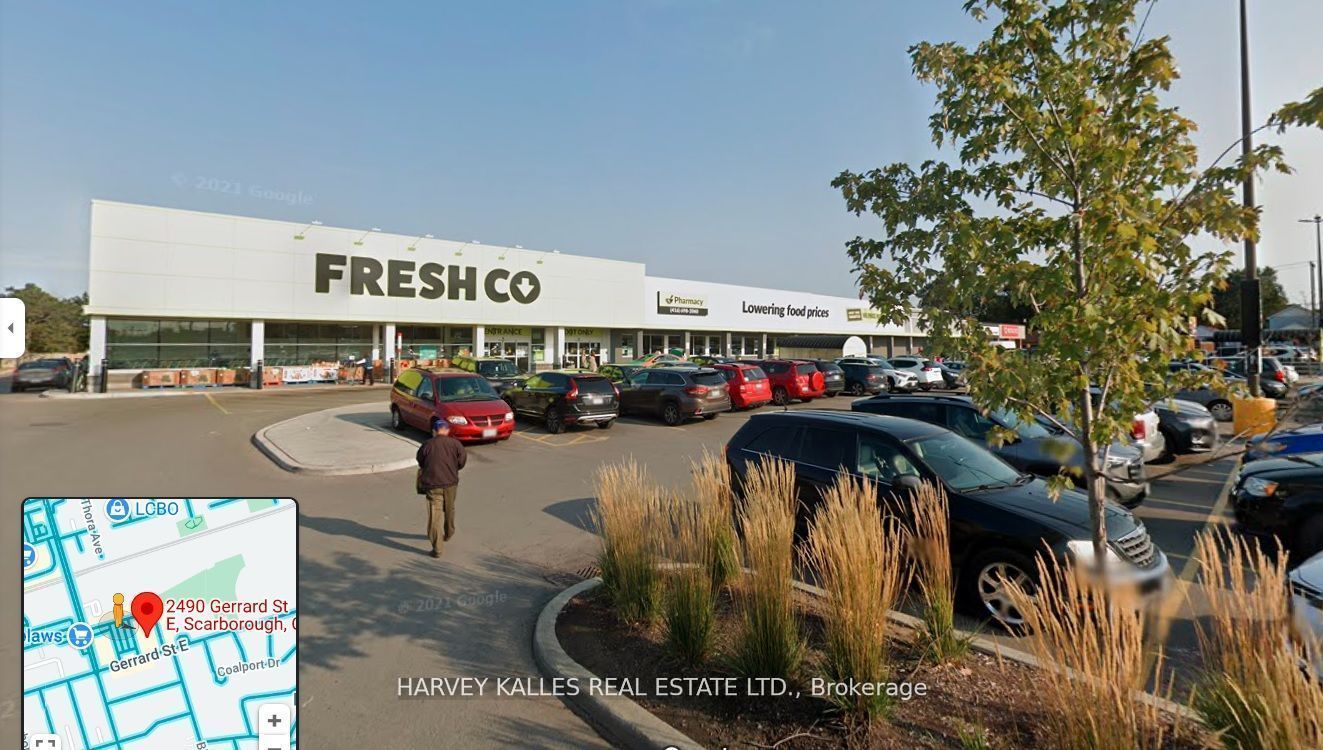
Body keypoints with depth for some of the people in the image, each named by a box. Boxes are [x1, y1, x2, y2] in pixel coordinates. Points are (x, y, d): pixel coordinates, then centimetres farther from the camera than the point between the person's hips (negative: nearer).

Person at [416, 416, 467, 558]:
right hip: (451, 483, 2)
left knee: (434, 516, 0)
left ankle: (437, 549, -2)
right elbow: (461, 462, 4)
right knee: (449, 510, 25)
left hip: (432, 485, -2)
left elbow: (420, 464, 7)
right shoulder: (456, 444, -4)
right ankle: (448, 534, 46)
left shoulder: (426, 446, -6)